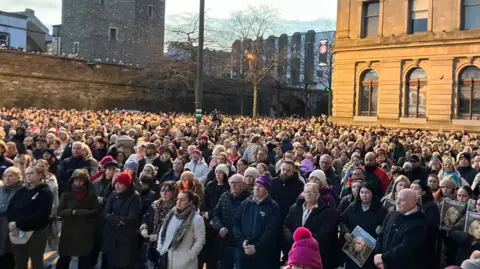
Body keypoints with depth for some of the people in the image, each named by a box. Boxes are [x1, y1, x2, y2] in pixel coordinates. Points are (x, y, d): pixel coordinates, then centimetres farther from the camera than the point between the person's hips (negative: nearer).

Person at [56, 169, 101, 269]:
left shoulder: (91, 195, -1)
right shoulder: (66, 194, 0)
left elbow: (97, 211, -7)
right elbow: (60, 211, -4)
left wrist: (79, 212, -17)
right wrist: (72, 212, -21)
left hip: (85, 232, 0)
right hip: (68, 231, 0)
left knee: (84, 258, 11)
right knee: (64, 258, 6)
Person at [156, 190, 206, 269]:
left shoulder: (196, 219, -11)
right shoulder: (171, 215, 7)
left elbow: (200, 240, -12)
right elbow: (162, 232, 17)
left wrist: (189, 256, -14)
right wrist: (160, 248, 9)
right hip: (168, 260, 6)